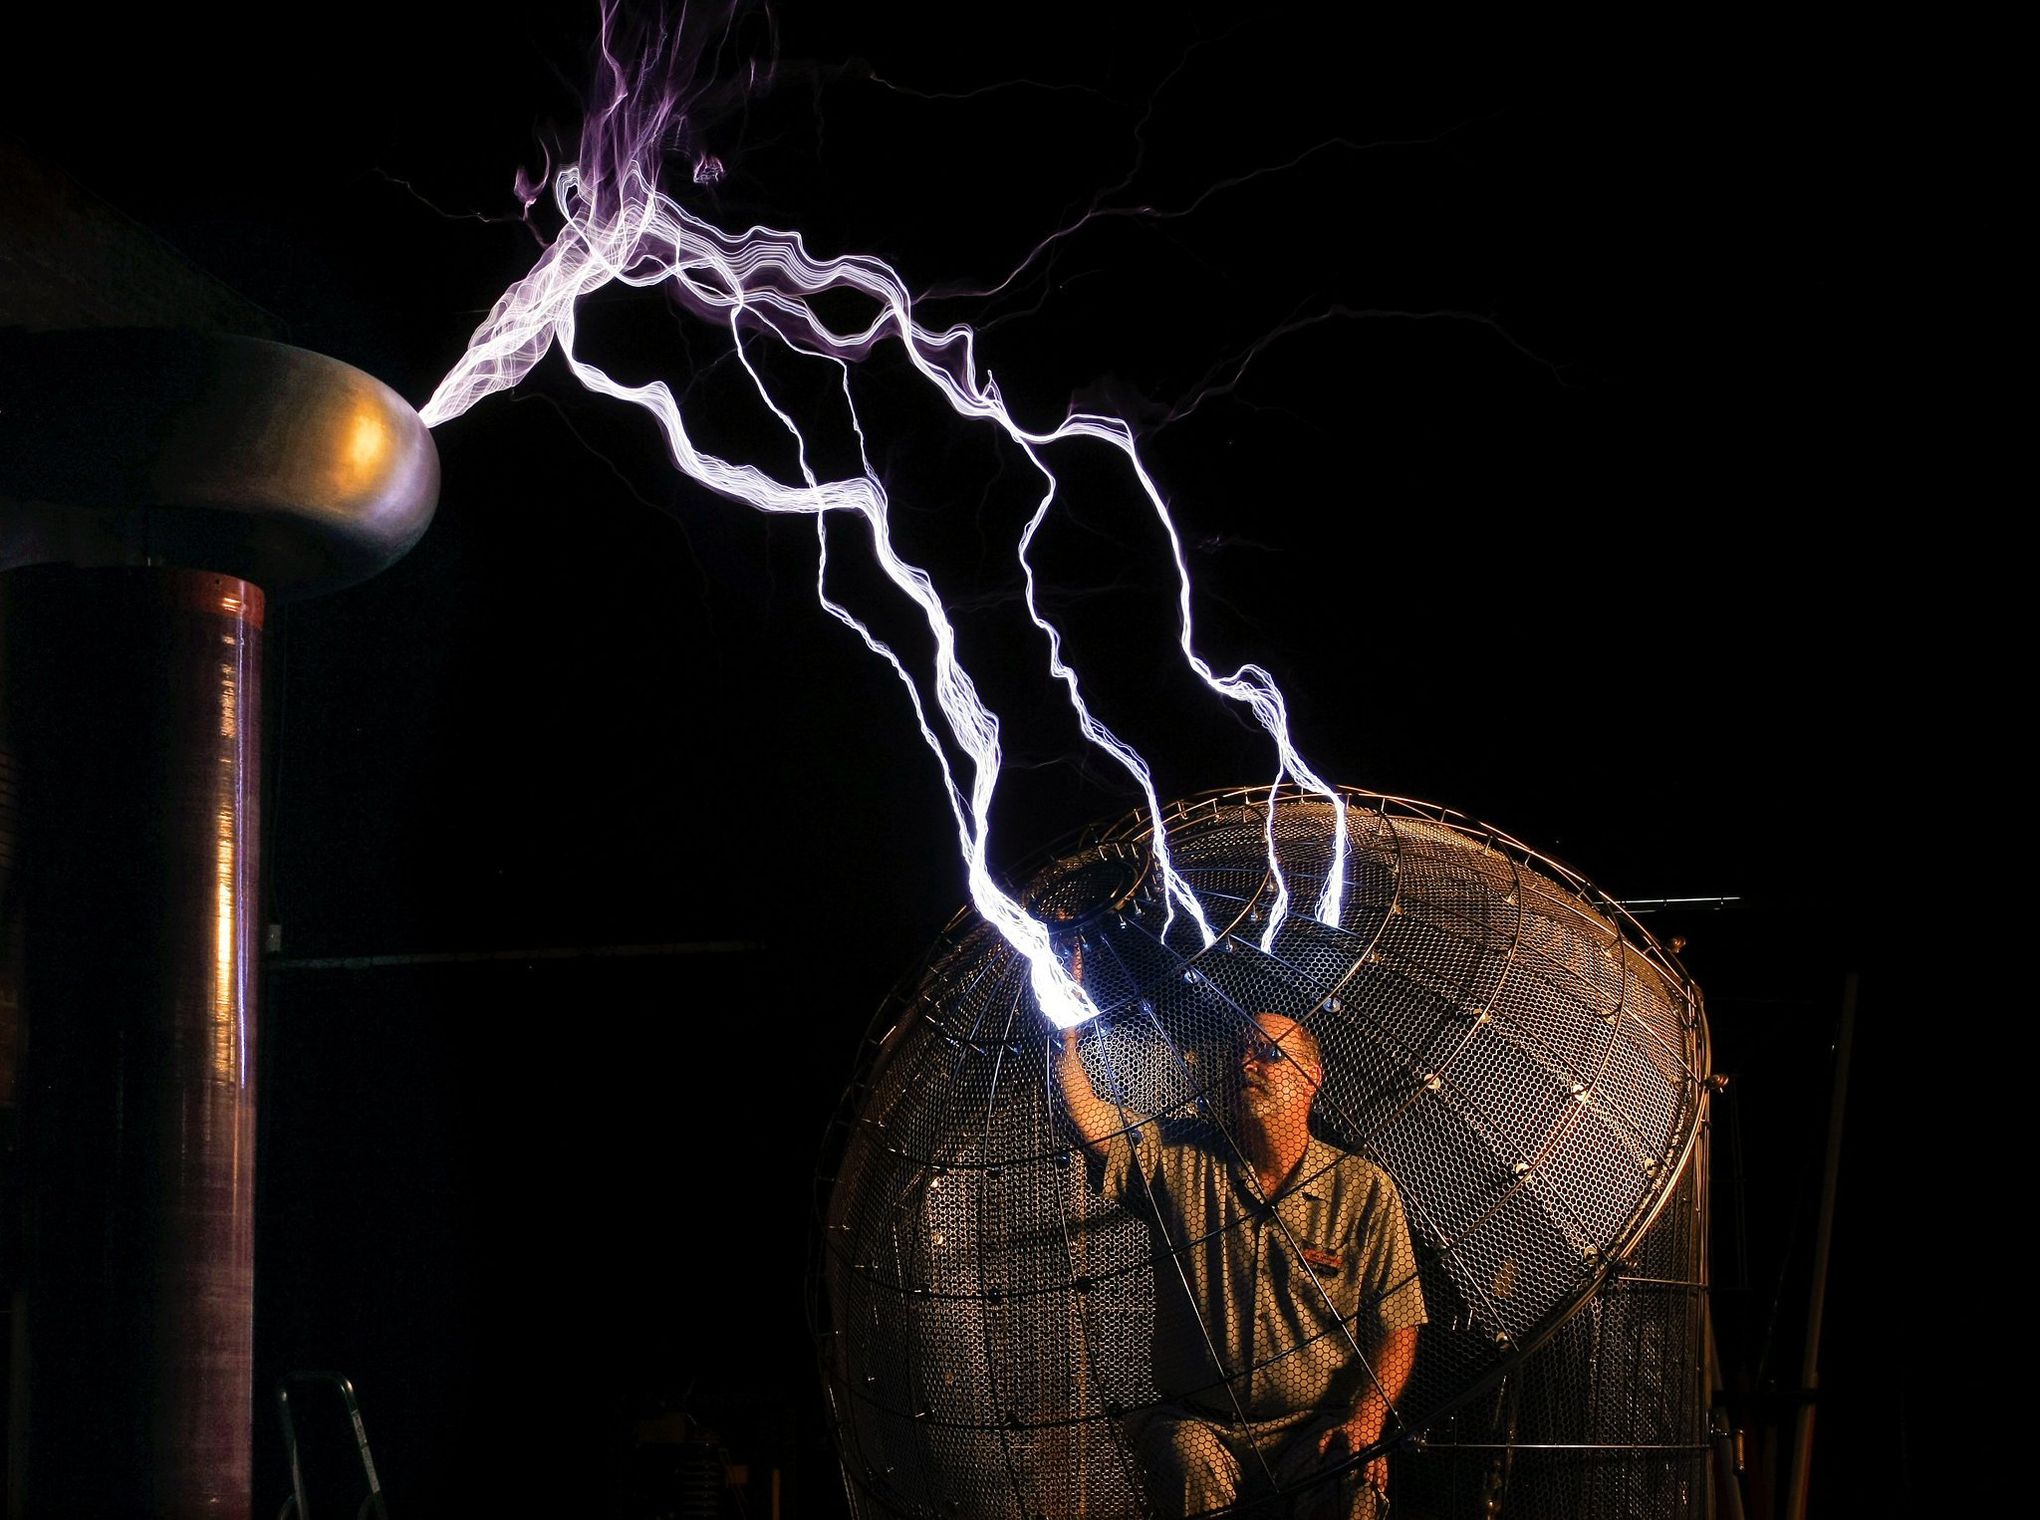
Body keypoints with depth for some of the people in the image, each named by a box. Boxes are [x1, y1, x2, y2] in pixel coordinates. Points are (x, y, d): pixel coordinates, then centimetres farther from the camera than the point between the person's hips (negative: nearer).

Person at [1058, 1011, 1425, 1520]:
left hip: (1316, 1424, -1)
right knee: (1188, 1457, -33)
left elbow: (1397, 1325, 3)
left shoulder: (1364, 1189, 5)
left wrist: (1367, 1417, -13)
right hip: (1198, 1421, 2)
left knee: (1352, 1473, -34)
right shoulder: (1180, 1162, 9)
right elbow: (1088, 1113, 1)